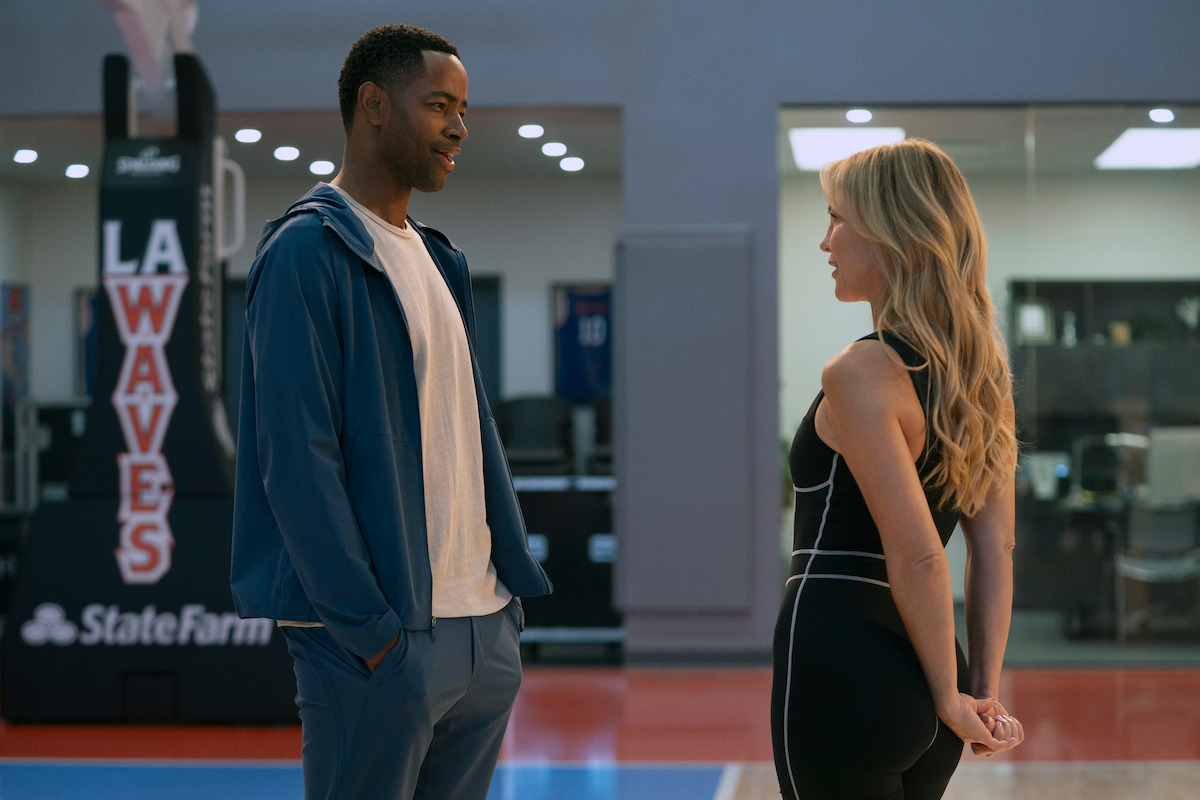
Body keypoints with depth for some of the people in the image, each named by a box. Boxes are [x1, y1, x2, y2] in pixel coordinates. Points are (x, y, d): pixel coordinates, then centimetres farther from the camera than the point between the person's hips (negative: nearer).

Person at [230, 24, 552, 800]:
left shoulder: (438, 261, 17)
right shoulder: (308, 252, -9)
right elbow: (297, 461, -15)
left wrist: (511, 586, 10)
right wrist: (368, 628, -18)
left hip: (486, 633, 8)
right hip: (381, 643, -8)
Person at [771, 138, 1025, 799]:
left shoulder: (860, 374, -14)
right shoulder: (980, 371, 10)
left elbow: (919, 556, -18)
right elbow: (994, 550, 8)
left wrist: (950, 696, -9)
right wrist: (985, 691, 8)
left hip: (843, 674, -8)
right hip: (918, 677, 8)